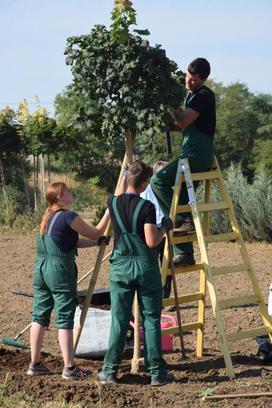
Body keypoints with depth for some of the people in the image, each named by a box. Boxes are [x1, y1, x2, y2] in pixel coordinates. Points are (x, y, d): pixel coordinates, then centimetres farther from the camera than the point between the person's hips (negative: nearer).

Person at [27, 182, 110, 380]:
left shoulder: (48, 216, 14)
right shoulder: (68, 217, -12)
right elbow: (95, 233, -2)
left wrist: (98, 242, 14)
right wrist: (109, 212, 7)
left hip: (40, 267, 8)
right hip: (60, 269, -8)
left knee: (40, 316, 11)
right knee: (64, 319, -4)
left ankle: (35, 364, 17)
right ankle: (69, 368, -1)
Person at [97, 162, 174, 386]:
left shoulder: (113, 203, 1)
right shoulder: (147, 207, -13)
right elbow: (152, 241, -17)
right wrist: (164, 227, 2)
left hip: (121, 267, 3)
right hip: (145, 267, -3)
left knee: (119, 321, 7)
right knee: (151, 320, 4)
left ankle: (109, 371, 7)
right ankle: (156, 372, 7)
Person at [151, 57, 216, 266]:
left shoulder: (204, 96, -11)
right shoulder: (192, 95, 19)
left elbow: (184, 120, -21)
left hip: (198, 156, -10)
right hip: (191, 155, 10)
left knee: (159, 180, -18)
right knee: (180, 194, 7)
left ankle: (185, 218, -11)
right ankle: (184, 254, 11)